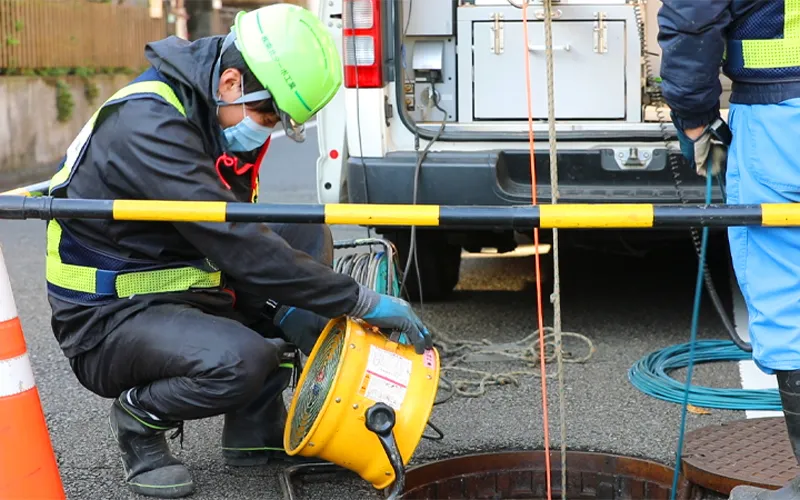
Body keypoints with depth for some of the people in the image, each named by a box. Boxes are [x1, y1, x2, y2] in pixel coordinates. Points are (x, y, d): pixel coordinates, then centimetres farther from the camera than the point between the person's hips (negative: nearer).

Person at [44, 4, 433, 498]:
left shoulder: (222, 117, 3)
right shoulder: (149, 124, -26)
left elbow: (234, 241, 8)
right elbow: (234, 244, -33)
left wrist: (283, 309, -10)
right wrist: (362, 301, -29)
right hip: (107, 318, -9)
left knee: (309, 237, 3)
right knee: (241, 360, -35)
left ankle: (256, 429, 4)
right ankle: (140, 418, 0)